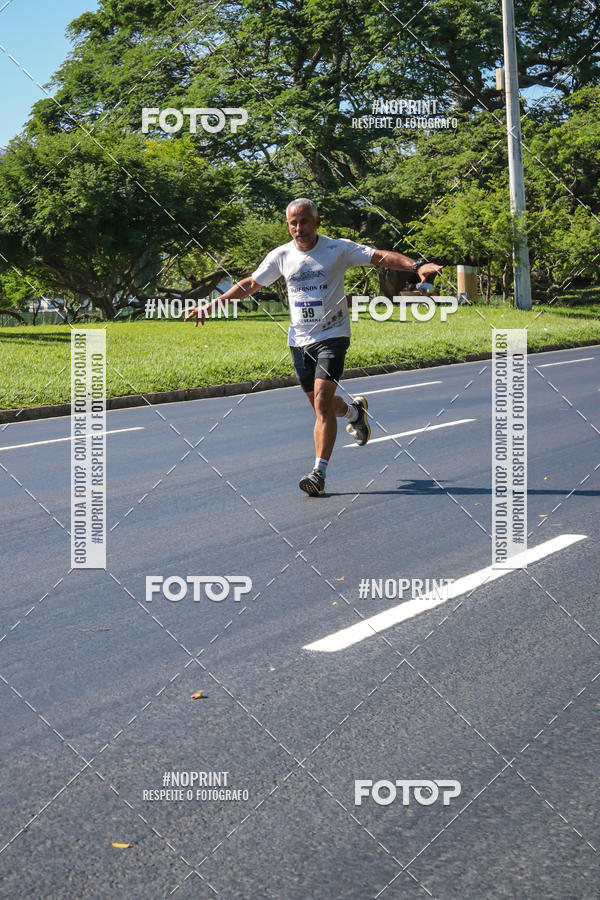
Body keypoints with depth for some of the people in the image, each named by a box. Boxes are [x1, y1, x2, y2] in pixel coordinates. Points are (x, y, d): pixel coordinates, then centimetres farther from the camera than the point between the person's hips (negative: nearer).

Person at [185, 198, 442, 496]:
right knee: (320, 405, 12)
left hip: (332, 335, -4)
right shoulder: (280, 256, 3)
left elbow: (381, 257, -11)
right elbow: (250, 284, 14)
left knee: (322, 401, -18)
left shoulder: (338, 249, -7)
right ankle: (354, 410, 47)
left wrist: (416, 265, -27)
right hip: (299, 340, 4)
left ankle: (319, 473, -18)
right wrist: (212, 304, 9)